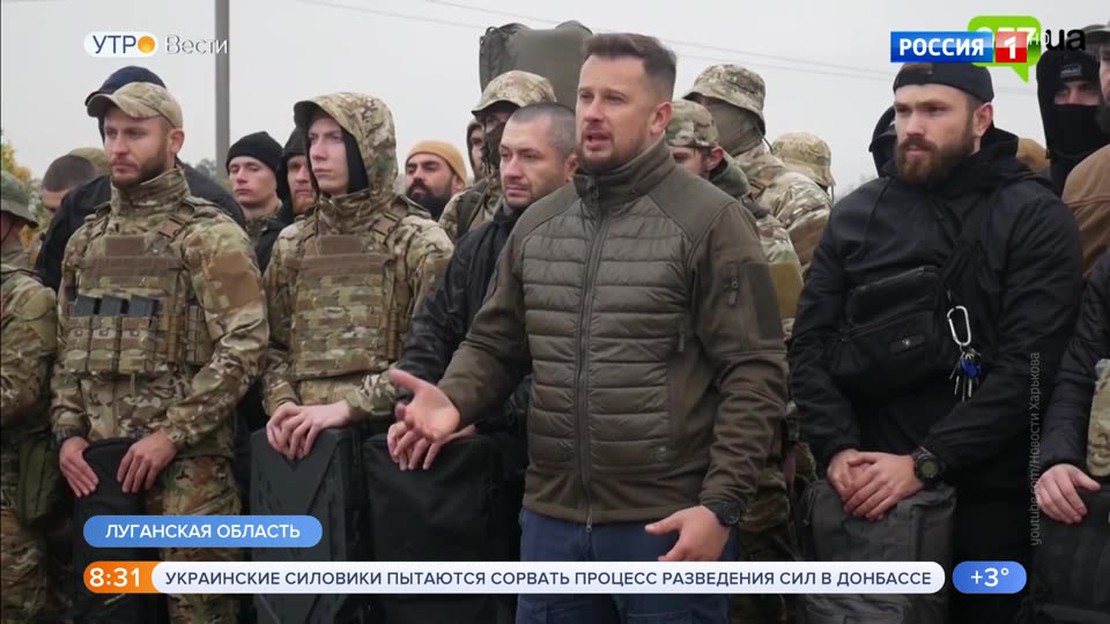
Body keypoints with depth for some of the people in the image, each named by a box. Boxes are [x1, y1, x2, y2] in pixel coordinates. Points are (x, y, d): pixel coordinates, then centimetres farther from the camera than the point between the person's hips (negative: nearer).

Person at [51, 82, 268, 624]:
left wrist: (171, 434, -16)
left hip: (188, 459, -6)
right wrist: (67, 431, 3)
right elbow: (67, 346, 17)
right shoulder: (86, 240, 14)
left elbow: (244, 345, -13)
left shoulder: (209, 235, -5)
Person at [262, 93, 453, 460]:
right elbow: (274, 345, 12)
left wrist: (348, 407, -19)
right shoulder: (291, 244, 11)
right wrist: (281, 403, -7)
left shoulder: (421, 244, -4)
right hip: (303, 436, 4)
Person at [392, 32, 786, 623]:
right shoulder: (537, 224, 11)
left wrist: (722, 504, -17)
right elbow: (494, 343, 15)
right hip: (552, 517, 5)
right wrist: (454, 398, -6)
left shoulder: (710, 221, -7)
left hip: (668, 523, -5)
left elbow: (754, 372, -10)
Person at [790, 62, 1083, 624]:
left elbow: (1029, 363, -12)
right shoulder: (856, 214, 8)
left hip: (984, 494, -2)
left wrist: (924, 463, -19)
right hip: (866, 491, 3)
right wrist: (836, 448, -12)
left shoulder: (1035, 217, -2)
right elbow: (809, 343, 4)